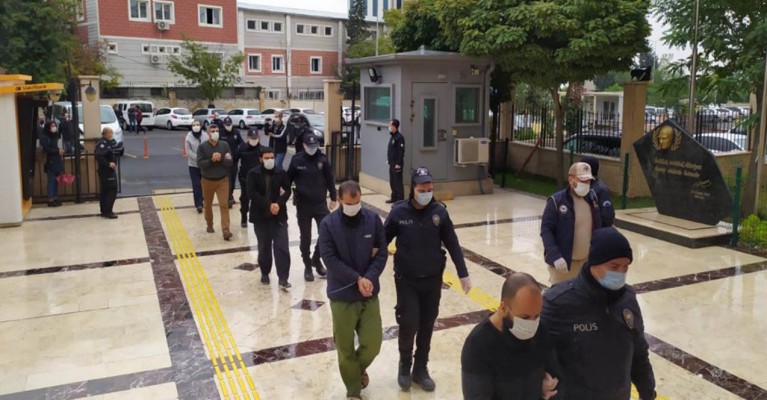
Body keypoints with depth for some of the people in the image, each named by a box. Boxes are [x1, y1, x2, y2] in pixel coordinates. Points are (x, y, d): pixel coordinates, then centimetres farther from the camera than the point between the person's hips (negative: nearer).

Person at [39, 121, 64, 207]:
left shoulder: (55, 136, 14)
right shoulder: (44, 137, -8)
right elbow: (47, 149, -17)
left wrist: (60, 150, 4)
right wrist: (58, 151, -12)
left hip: (57, 161, 7)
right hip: (50, 162, -7)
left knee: (56, 180, 9)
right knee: (51, 180, -6)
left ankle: (55, 198, 15)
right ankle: (50, 200, -1)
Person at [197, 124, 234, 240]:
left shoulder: (224, 145, -3)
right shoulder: (202, 146, -7)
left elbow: (230, 162, -6)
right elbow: (200, 164, -14)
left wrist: (220, 159, -23)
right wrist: (211, 160, -27)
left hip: (223, 180, 0)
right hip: (207, 180, 1)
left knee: (224, 205, -9)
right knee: (207, 205, 15)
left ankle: (226, 230, -12)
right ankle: (210, 225, 37)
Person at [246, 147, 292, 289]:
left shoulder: (281, 173, -1)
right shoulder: (253, 174, -5)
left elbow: (287, 190, 1)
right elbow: (252, 194, -13)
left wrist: (279, 204, -16)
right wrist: (268, 205, -20)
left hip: (279, 215, 1)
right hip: (260, 216, 0)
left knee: (282, 247, -6)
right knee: (264, 247, 12)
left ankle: (283, 278, -4)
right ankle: (265, 273, 32)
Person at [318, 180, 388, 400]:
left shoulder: (373, 219, -3)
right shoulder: (328, 224, -9)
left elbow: (382, 252, -1)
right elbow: (329, 259, -13)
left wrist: (369, 278, -15)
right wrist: (357, 279, -18)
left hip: (370, 293, 2)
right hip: (342, 295, -2)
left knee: (373, 343, 3)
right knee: (345, 348, 6)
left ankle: (360, 367, 38)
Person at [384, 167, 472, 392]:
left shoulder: (439, 212, -6)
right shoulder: (399, 213, -12)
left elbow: (453, 245, 1)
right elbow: (382, 242, -3)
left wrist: (463, 274, 0)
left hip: (433, 280, 2)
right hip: (406, 281, -2)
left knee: (426, 327, 11)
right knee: (409, 326, -3)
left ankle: (420, 369, 30)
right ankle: (405, 366, 24)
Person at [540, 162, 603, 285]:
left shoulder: (592, 198, 2)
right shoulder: (556, 201, -15)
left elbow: (598, 227, 12)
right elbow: (546, 230, -16)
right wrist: (555, 256, -25)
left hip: (587, 261, 6)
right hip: (563, 261, -5)